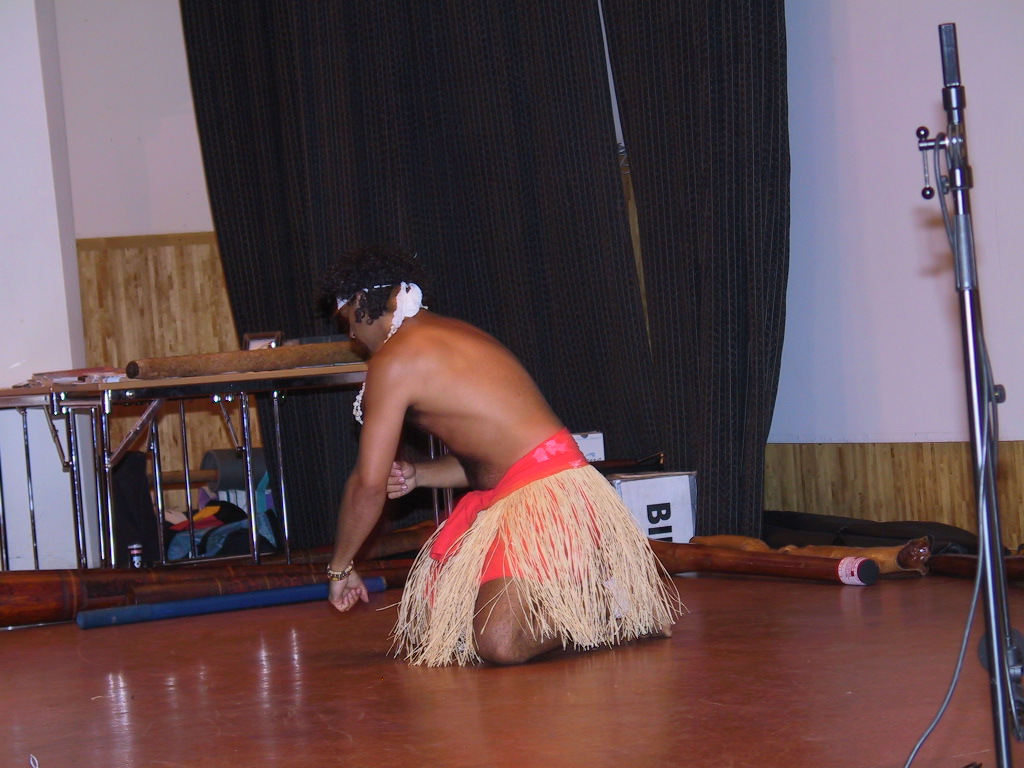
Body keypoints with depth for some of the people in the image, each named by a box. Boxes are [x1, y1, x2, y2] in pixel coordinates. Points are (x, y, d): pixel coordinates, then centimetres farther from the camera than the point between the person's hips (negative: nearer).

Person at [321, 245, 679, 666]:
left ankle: (619, 606, -5)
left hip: (548, 495, -10)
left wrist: (340, 567, 4)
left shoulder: (393, 362, -9)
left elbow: (369, 484, -9)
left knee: (499, 644, -28)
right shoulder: (452, 334, 20)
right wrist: (419, 475, 12)